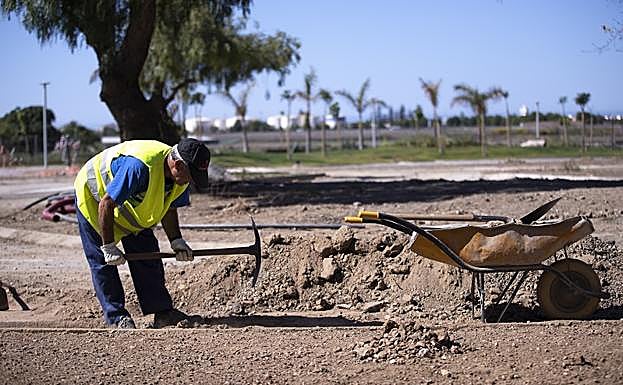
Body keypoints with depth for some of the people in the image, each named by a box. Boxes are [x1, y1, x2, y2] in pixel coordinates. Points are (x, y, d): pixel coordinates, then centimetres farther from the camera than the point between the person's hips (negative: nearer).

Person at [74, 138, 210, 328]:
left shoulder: (181, 176, -17)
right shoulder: (139, 167, -43)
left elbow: (168, 207, 2)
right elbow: (106, 204, -36)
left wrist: (176, 241, -9)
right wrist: (109, 247, -29)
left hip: (131, 205, 7)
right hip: (93, 195, -7)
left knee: (147, 253, 1)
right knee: (102, 260, -8)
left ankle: (162, 312, 3)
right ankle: (116, 317, -2)